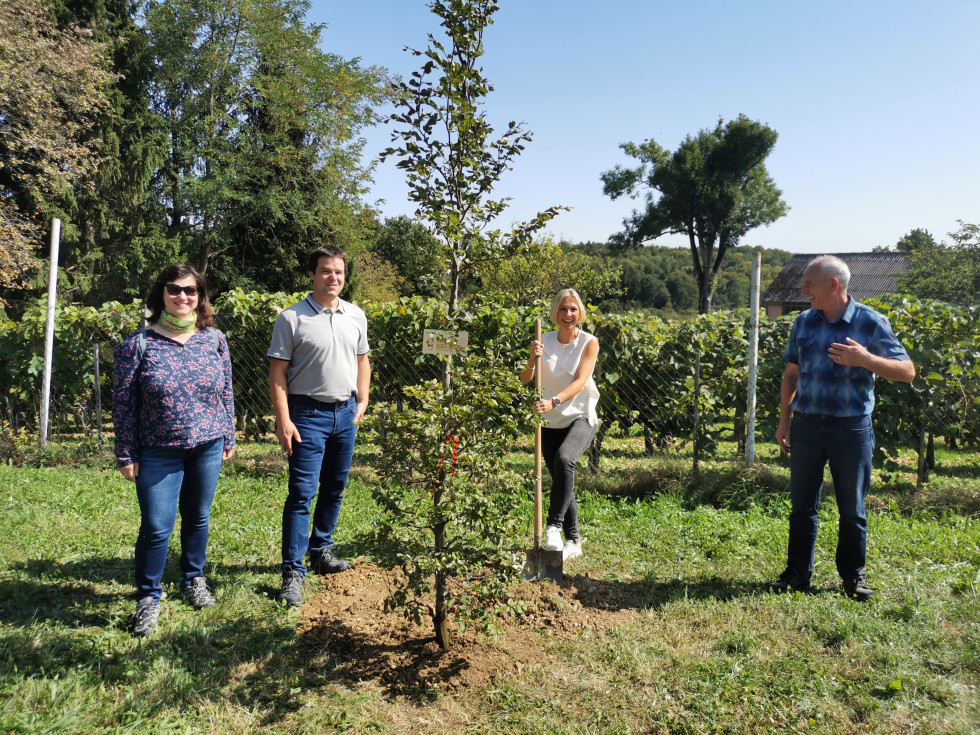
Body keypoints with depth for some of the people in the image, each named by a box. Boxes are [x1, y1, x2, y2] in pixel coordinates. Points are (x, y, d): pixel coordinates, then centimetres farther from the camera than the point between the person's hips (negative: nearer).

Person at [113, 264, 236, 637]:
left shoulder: (214, 339, 1)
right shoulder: (138, 344, -7)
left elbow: (226, 393, 8)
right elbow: (123, 403, -5)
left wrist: (228, 438, 9)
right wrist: (126, 454, -5)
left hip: (207, 447, 3)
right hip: (158, 452, -2)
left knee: (198, 518, 15)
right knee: (156, 527, -1)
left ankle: (193, 581, 35)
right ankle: (148, 598, 19)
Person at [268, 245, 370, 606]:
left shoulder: (356, 316, 8)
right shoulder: (292, 318, -7)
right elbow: (278, 372, -8)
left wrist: (362, 402, 9)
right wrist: (283, 420, -14)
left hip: (345, 413, 5)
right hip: (309, 414, -5)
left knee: (335, 488, 14)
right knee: (302, 492, -6)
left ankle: (321, 549, 32)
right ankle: (293, 571, 1)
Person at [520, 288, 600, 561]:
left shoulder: (589, 342, -7)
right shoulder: (544, 341, 0)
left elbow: (580, 381, -19)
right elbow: (525, 380, -6)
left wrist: (554, 401, -34)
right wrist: (532, 359, -26)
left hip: (580, 417, -3)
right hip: (551, 423, 4)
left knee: (564, 459, -33)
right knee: (562, 481, 9)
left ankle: (554, 525, -24)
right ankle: (574, 542, 24)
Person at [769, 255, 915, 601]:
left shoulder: (871, 323, -7)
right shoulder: (804, 322, 5)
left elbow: (907, 371, -7)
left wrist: (865, 359, -24)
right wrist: (784, 421, 9)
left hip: (851, 428, -3)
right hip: (806, 425, 3)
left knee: (852, 509, 8)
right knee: (802, 505, 9)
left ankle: (853, 577, 24)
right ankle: (797, 573, 19)